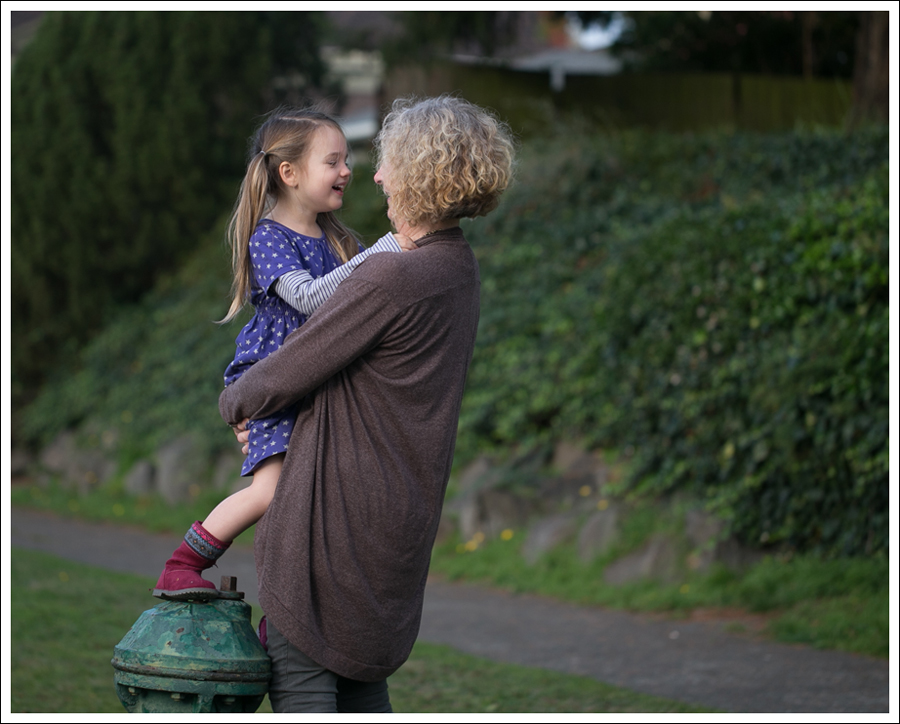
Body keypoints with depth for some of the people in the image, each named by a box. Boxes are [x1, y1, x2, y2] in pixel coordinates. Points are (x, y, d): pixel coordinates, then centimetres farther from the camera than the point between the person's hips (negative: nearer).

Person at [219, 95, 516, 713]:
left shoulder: (392, 280, -22)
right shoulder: (460, 270, 7)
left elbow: (284, 375, -14)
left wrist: (235, 400, 7)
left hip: (337, 516, -9)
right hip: (403, 516, 9)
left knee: (299, 671, -1)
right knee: (361, 673, 18)